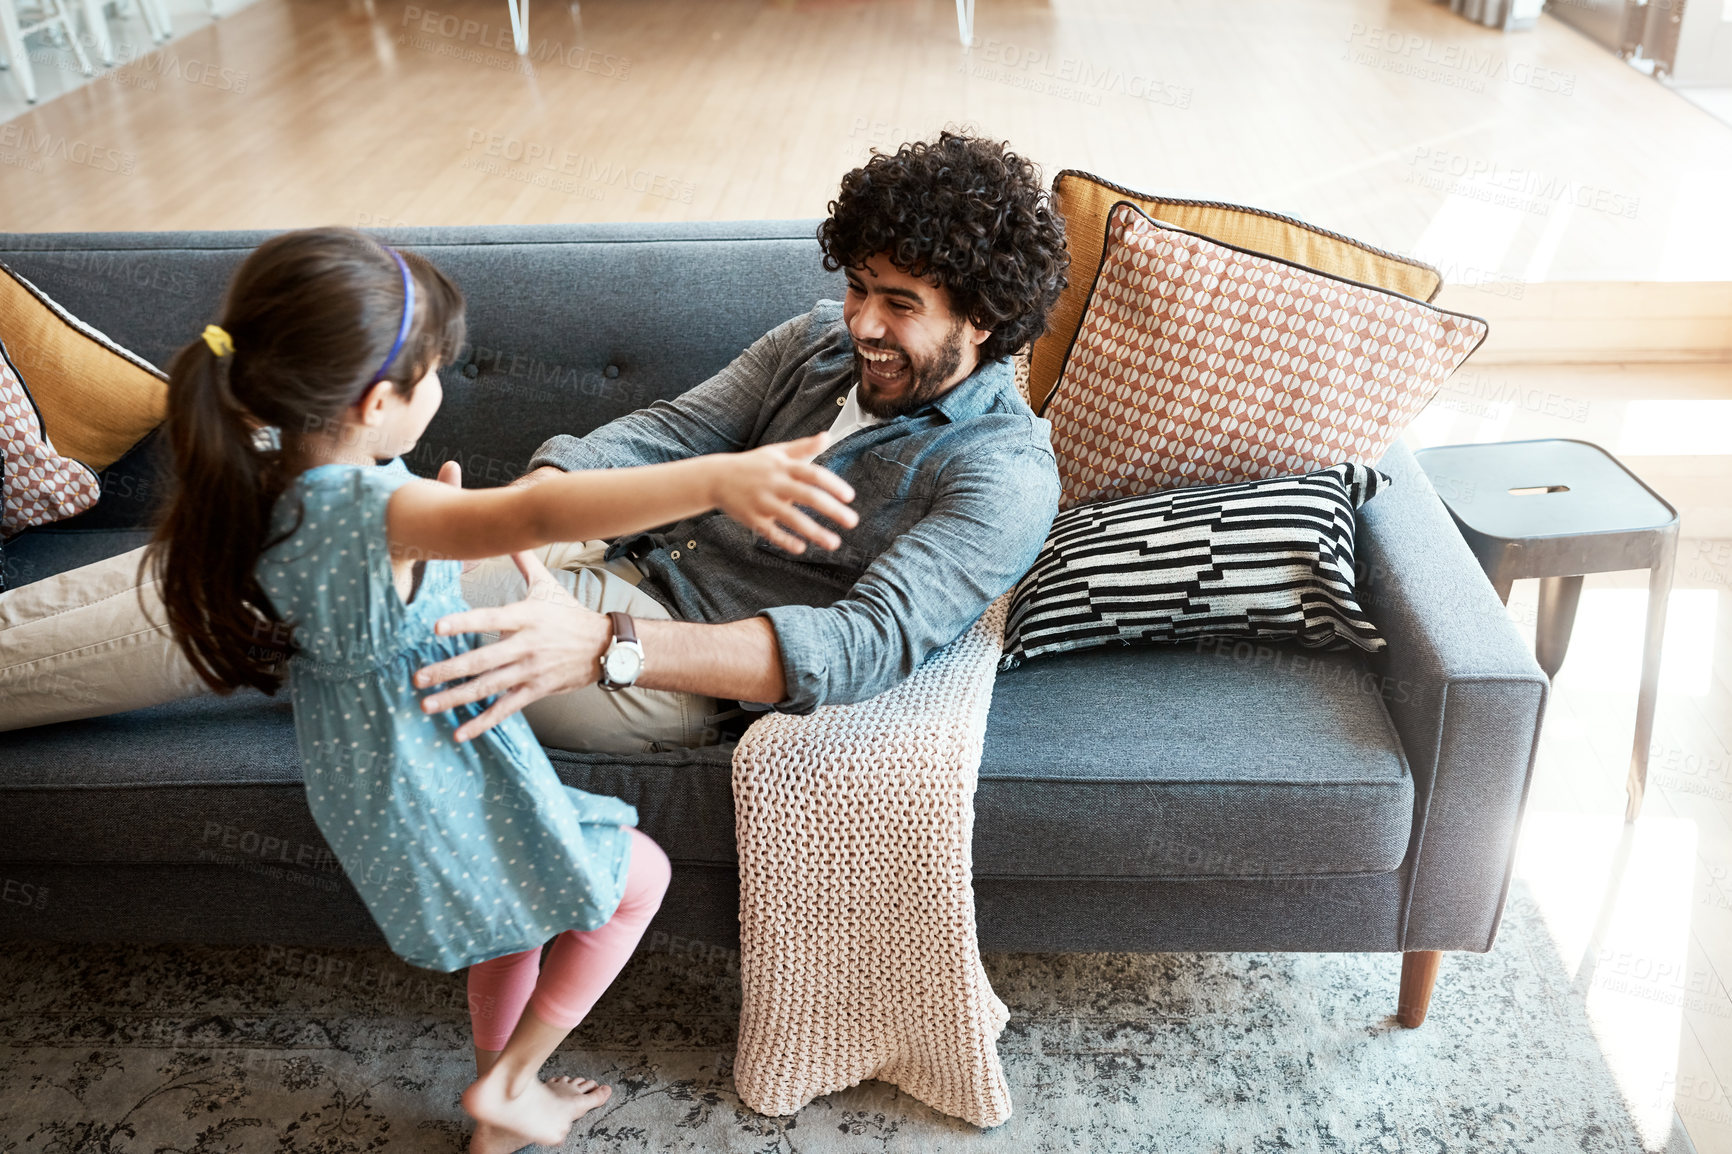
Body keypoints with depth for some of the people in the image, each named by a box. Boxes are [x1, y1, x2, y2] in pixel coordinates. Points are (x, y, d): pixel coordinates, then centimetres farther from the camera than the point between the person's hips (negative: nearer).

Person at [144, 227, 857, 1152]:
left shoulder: (272, 473, -8)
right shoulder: (367, 510, -37)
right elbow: (538, 513, -56)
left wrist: (446, 530, 5)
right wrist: (718, 478, -66)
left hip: (368, 766, 9)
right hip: (436, 784, -9)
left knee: (523, 919, 27)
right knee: (637, 877, 10)